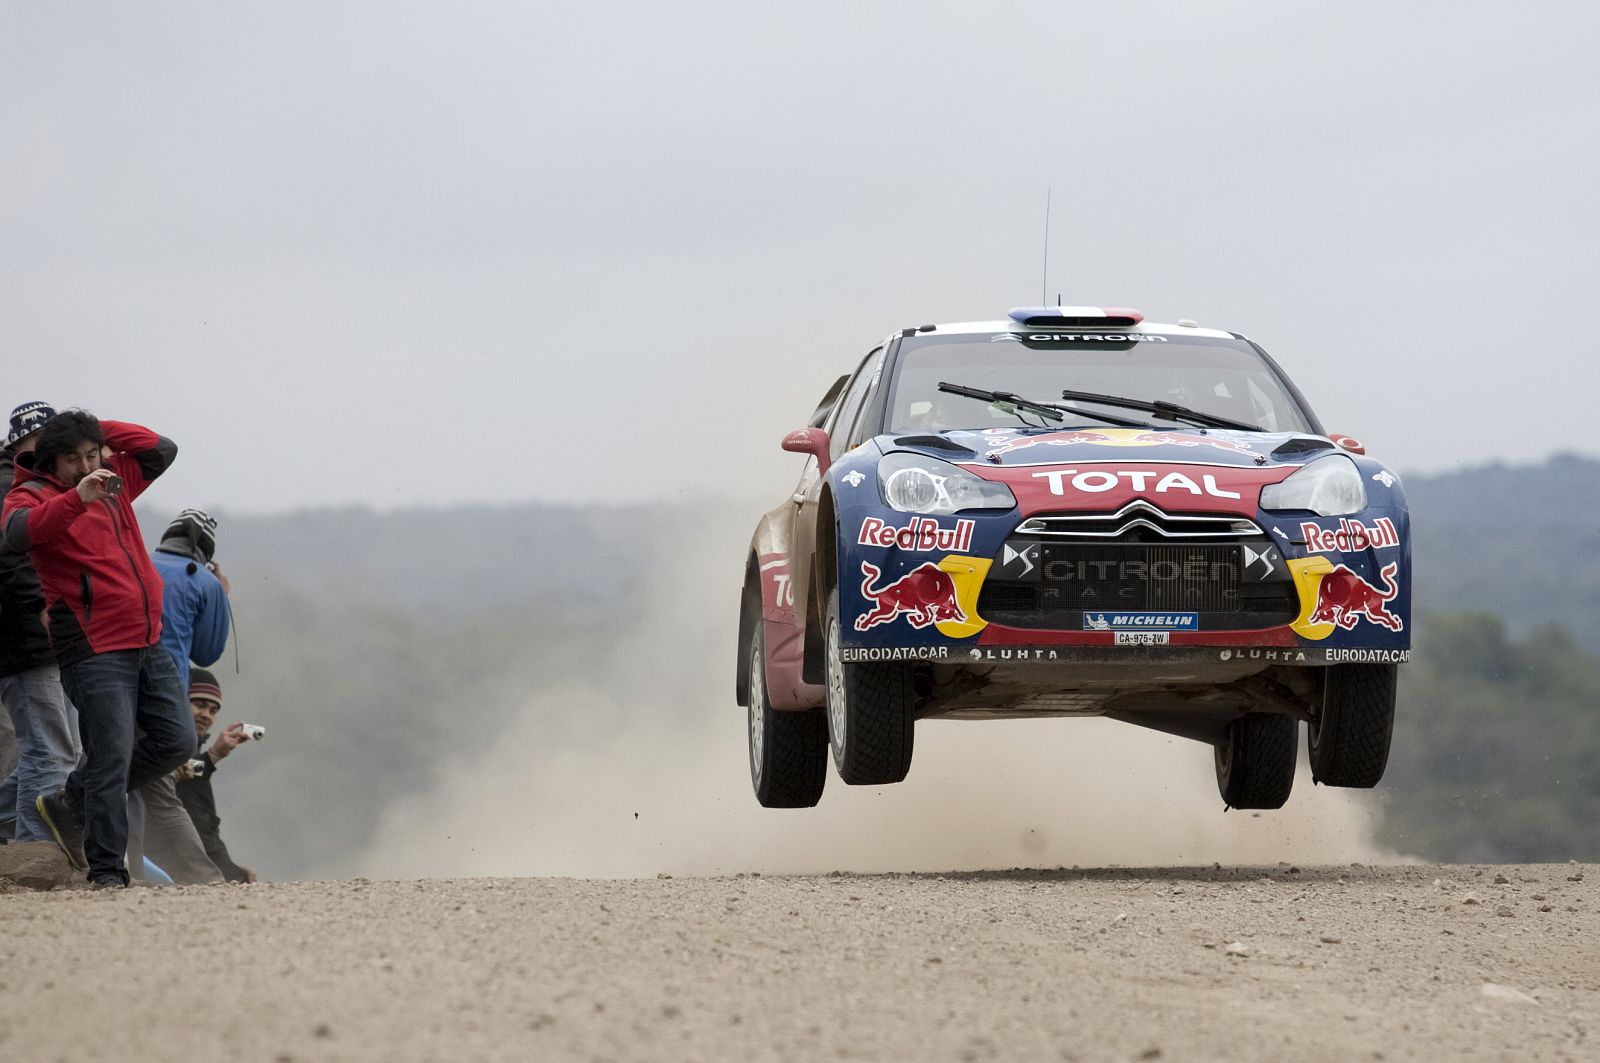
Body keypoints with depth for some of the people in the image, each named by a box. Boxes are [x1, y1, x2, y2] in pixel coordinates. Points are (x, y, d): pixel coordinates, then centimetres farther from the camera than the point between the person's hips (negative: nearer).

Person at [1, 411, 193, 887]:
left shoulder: (114, 481, 15)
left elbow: (162, 450, 24)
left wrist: (98, 430, 14)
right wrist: (77, 498, -39)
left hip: (148, 643, 7)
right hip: (95, 651, -7)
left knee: (175, 740, 7)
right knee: (112, 756, -12)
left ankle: (71, 804, 19)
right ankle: (106, 871, -7)